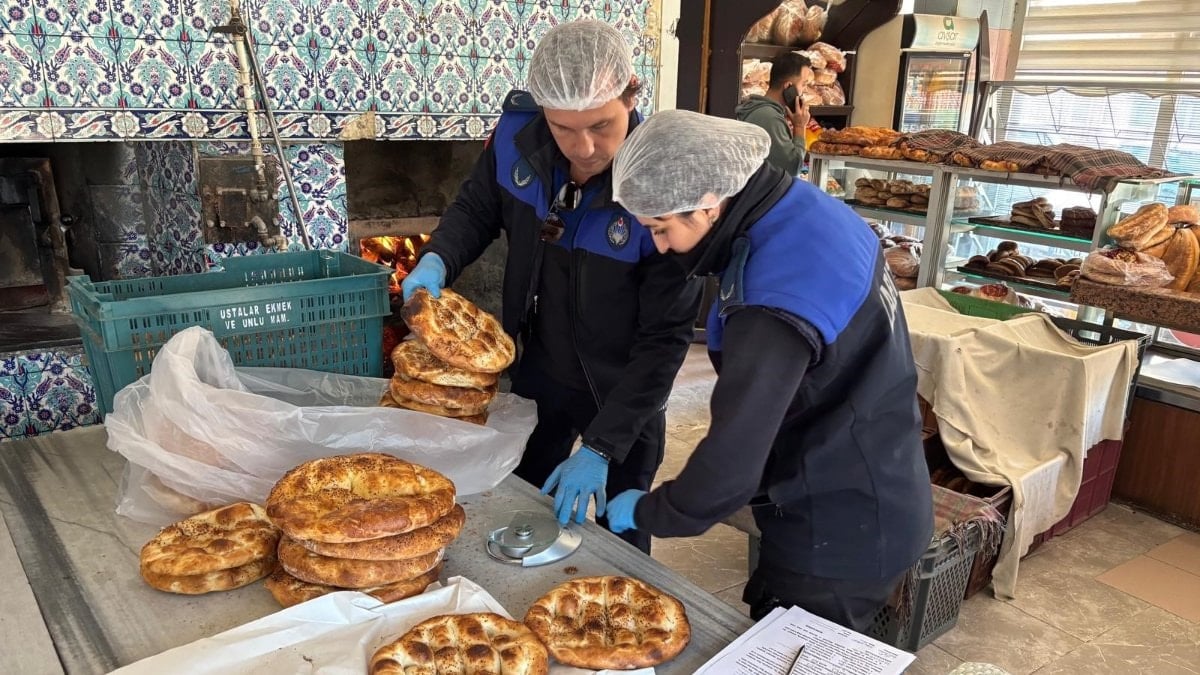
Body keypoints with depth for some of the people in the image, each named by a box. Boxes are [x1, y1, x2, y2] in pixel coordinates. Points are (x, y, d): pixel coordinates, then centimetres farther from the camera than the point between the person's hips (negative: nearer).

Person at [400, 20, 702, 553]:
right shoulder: (516, 135, -16)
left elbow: (666, 336, -24)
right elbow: (475, 209, 4)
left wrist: (601, 448, -28)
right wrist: (437, 261, -18)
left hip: (622, 392, -4)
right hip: (537, 372, 5)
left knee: (618, 542, 17)